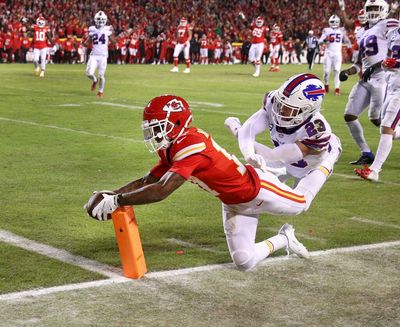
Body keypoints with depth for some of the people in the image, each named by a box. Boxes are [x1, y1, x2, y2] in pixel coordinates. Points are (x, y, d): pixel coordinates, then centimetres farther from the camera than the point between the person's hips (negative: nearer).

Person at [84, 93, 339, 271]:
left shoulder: (191, 145, -39)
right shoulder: (172, 149, -9)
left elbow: (161, 191, -45)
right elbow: (147, 182, -3)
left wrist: (116, 201, -41)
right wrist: (110, 194, -16)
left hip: (256, 188, -7)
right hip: (233, 204, 7)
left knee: (301, 203, 23)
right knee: (244, 262, 3)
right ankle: (283, 240, 30)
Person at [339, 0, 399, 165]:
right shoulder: (364, 33, 22)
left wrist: (375, 66, -18)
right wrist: (347, 72, 7)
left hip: (382, 77, -8)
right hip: (366, 80, 8)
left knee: (376, 118, -15)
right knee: (349, 115, 2)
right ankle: (366, 153, 11)